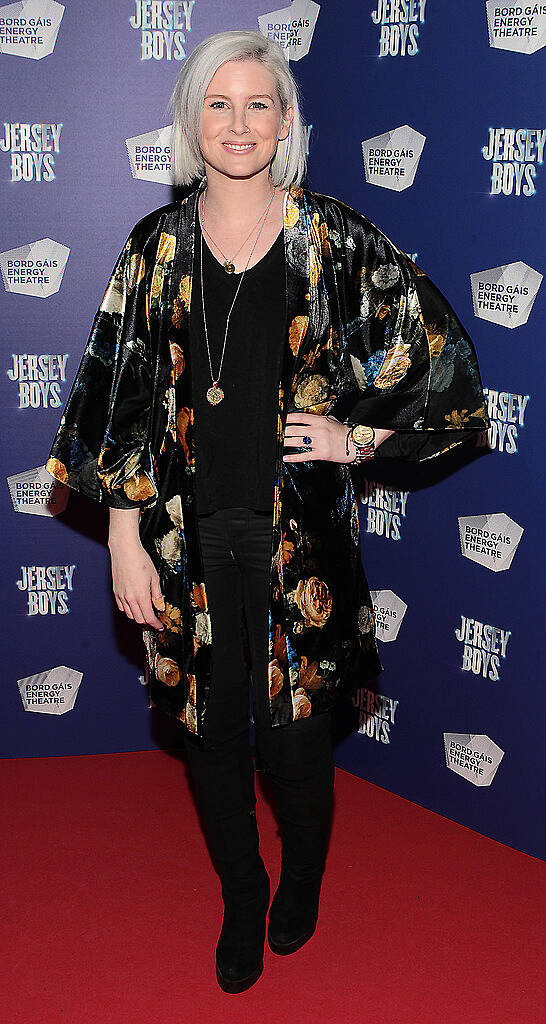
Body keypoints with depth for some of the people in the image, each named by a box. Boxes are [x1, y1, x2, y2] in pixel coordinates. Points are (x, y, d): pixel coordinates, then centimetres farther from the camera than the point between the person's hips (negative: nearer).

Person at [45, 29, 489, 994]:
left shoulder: (337, 242, -3)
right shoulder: (156, 247, 3)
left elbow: (447, 371, 3)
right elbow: (119, 401, 3)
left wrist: (356, 438, -5)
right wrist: (124, 537, -2)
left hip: (298, 539, -2)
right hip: (189, 537, 2)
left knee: (294, 732, 7)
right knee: (212, 731, 12)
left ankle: (302, 878, 38)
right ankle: (241, 898, 37)